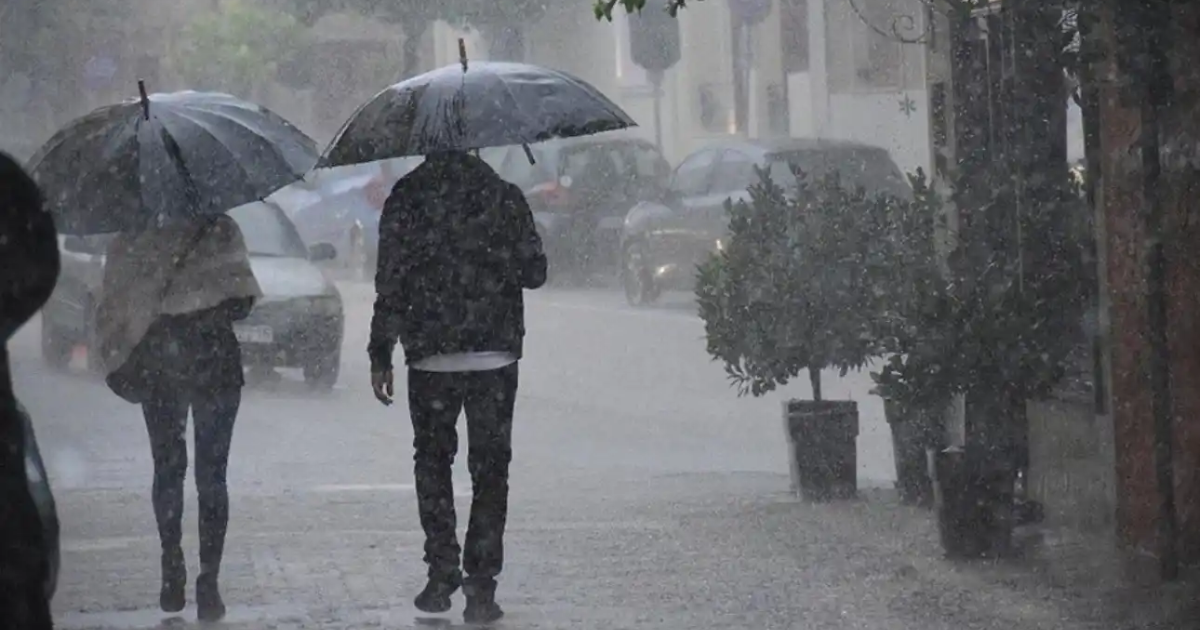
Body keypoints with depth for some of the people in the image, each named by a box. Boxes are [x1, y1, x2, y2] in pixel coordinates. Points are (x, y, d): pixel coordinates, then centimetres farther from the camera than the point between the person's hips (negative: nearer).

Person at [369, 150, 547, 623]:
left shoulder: (406, 198, -3)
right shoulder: (504, 196, -1)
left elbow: (390, 282, -6)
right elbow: (534, 273, 2)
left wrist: (380, 354, 0)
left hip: (430, 358, 0)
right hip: (495, 355, 0)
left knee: (433, 462, 15)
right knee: (490, 468, 5)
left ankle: (442, 575, 9)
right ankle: (481, 584, -3)